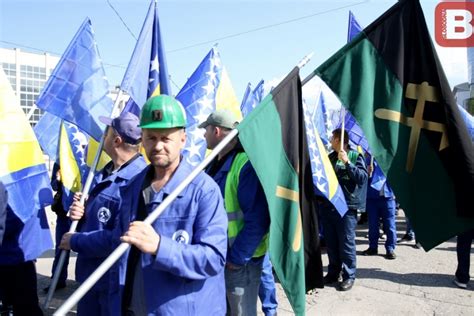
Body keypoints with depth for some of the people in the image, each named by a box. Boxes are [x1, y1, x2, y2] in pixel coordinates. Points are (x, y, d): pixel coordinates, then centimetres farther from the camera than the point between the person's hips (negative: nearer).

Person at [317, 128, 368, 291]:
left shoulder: (355, 156, -2)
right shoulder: (329, 157, 12)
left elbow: (362, 177, -14)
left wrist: (347, 162, -20)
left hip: (346, 206, -5)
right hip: (328, 206, 5)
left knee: (346, 242, 0)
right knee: (331, 242, 12)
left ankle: (349, 276, 11)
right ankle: (333, 272, 24)